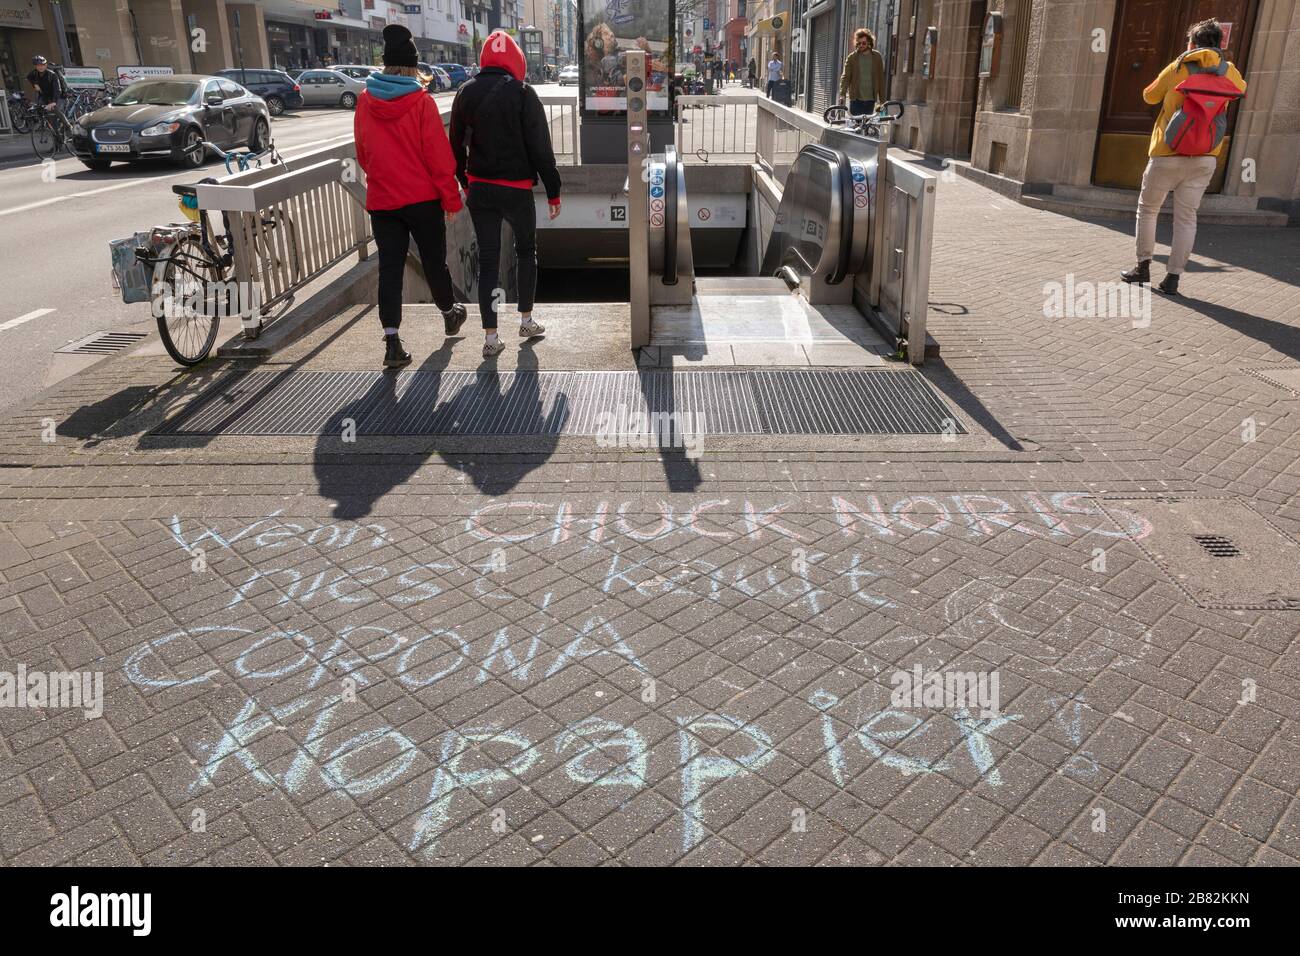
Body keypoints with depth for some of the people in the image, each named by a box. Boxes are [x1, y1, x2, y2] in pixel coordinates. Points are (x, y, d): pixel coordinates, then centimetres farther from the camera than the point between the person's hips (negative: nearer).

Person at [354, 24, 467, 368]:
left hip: (381, 200, 3)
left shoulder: (365, 101, 2)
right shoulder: (421, 102, -10)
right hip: (422, 198, -2)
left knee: (390, 268, 2)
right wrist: (451, 197, -3)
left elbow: (363, 153, 13)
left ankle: (392, 342, -6)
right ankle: (449, 313, 38)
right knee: (433, 260, 15)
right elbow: (438, 154, -11)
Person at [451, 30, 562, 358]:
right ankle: (526, 320, 25)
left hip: (480, 189, 3)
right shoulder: (522, 93, -9)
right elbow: (541, 147, -10)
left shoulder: (466, 93, 4)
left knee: (487, 260, 5)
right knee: (526, 251, 18)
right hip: (517, 189, -3)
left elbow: (457, 144, 11)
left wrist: (464, 181, 23)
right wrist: (553, 192, -4)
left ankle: (490, 337, 1)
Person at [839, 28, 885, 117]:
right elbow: (845, 77, -5)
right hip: (856, 98, -1)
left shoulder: (876, 57, 6)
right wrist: (842, 94, -20)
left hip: (870, 98, 1)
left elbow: (881, 78, 7)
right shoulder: (851, 57, 2)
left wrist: (882, 99, 3)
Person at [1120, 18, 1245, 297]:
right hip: (1205, 158, 3)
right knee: (1186, 217, 4)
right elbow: (1241, 88, 30)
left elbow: (1150, 96, 11)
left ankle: (1143, 267, 12)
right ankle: (1172, 278, 1)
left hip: (1168, 154, -3)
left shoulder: (1178, 68, -3)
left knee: (1147, 209, 13)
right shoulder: (1228, 72, 7)